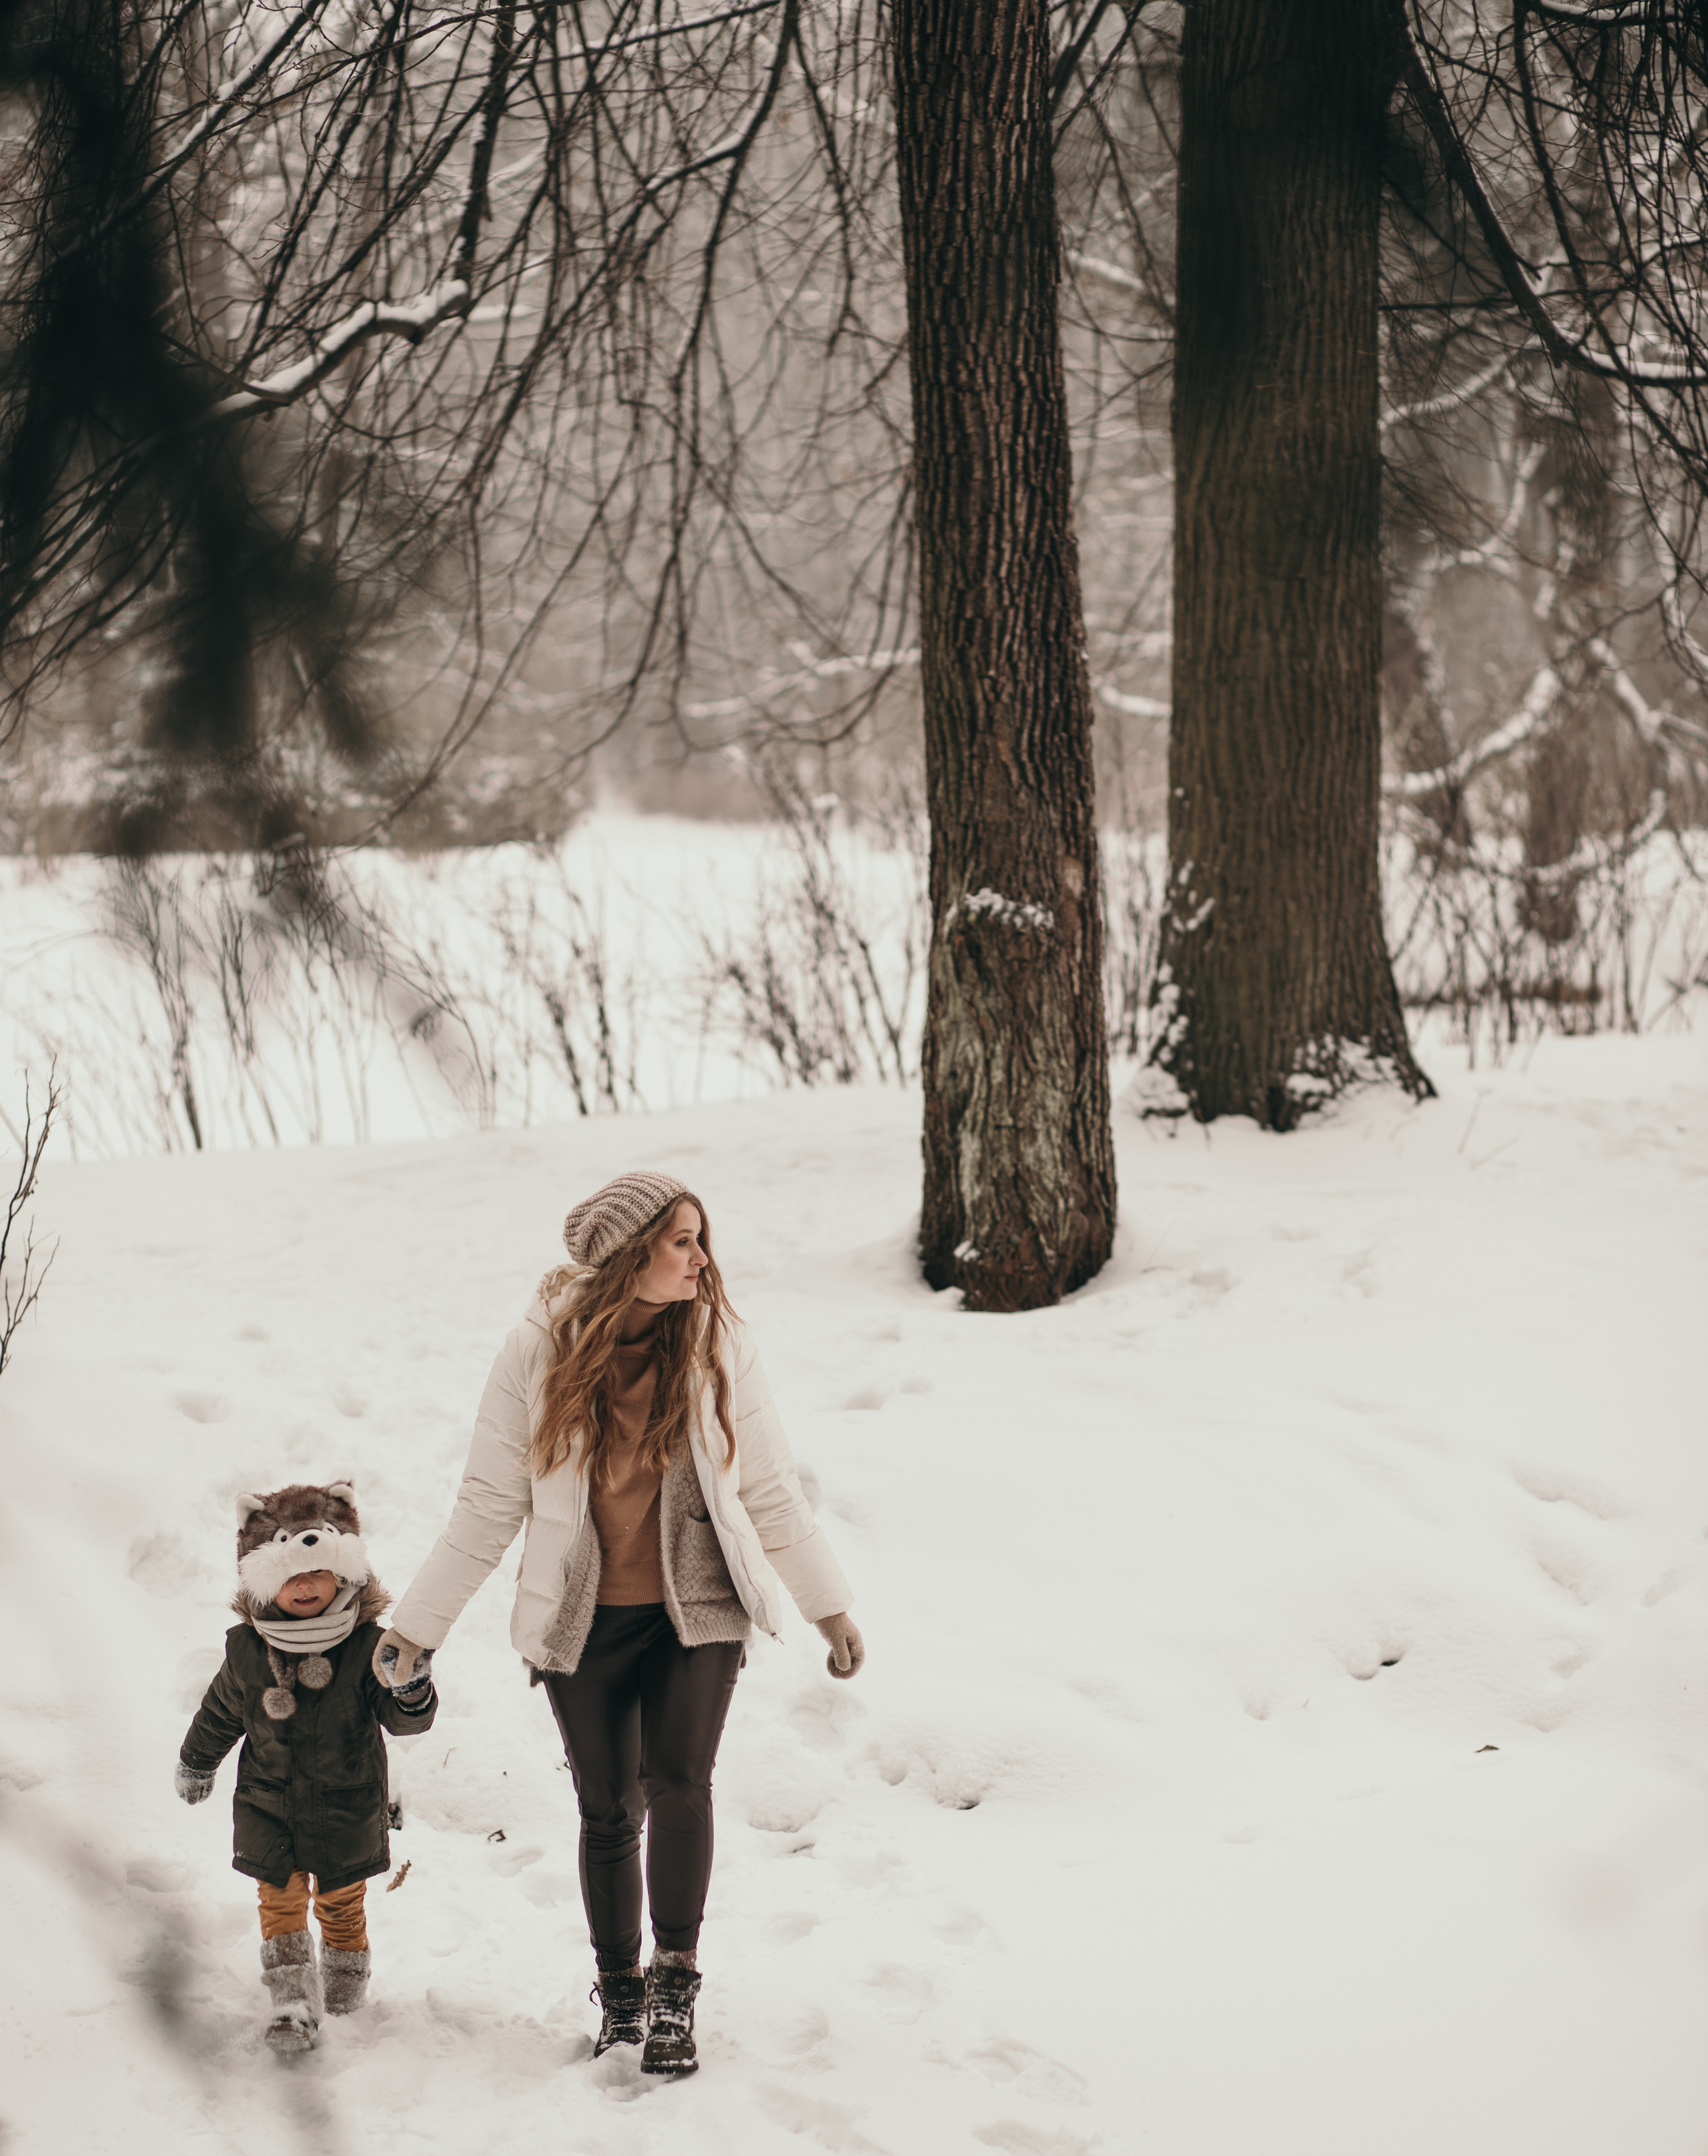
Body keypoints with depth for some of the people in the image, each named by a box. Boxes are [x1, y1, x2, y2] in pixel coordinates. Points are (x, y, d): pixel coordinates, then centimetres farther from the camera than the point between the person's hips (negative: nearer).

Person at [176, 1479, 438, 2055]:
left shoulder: (365, 1646, -16)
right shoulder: (247, 1649, -9)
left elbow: (404, 1718, -16)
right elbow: (222, 1711, 9)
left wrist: (412, 1687, -37)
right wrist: (196, 1762, 21)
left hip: (346, 1807, -1)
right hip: (268, 1807, 1)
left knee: (341, 1900, 15)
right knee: (280, 1900, 1)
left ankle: (345, 1972, 39)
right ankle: (294, 2003, 7)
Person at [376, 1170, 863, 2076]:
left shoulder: (717, 1342, -6)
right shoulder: (540, 1353, -9)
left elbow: (770, 1489, 5)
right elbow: (489, 1506, -2)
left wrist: (829, 1605, 8)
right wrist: (416, 1626, -2)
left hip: (697, 1610, 0)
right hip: (583, 1620, 0)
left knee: (678, 1781, -21)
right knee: (609, 1813, 8)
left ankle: (676, 1984, -5)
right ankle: (618, 1992, 29)